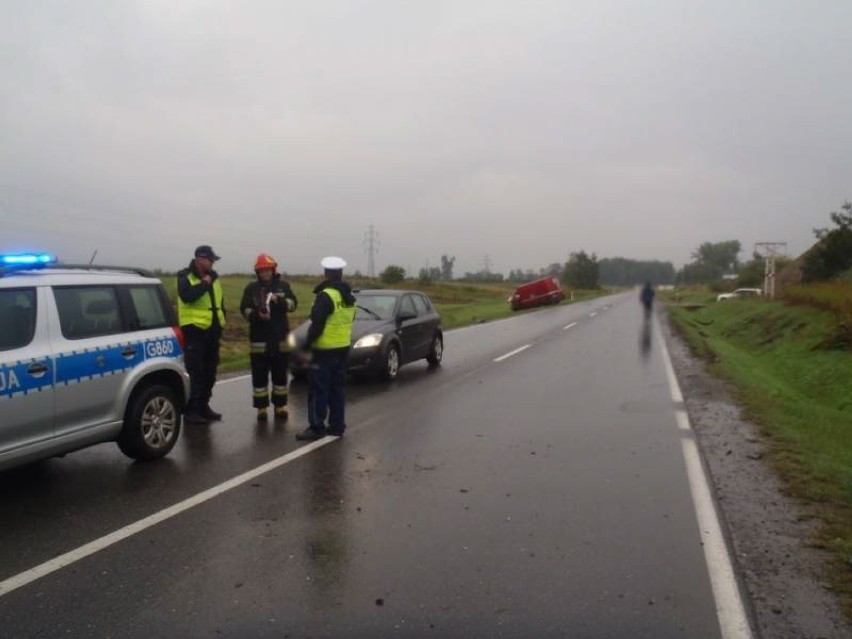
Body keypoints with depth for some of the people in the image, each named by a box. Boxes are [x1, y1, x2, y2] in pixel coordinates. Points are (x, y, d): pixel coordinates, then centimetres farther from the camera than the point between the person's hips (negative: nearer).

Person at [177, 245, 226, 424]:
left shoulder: (213, 276, 14)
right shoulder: (185, 277, -6)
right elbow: (187, 296, -26)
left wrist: (221, 321, 15)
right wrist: (204, 284, -18)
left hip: (212, 330, 7)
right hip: (194, 330, -7)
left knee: (209, 372, 11)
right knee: (195, 373, -8)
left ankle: (203, 406, 22)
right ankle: (191, 410, 0)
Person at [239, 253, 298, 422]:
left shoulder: (283, 285, 4)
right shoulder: (251, 288, 2)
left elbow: (293, 304, -7)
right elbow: (244, 309, -4)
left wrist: (279, 301, -26)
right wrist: (257, 315, -23)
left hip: (280, 338, 1)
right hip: (259, 338, -1)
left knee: (280, 375, 9)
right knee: (259, 376, 1)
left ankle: (280, 406, 19)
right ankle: (262, 408, 10)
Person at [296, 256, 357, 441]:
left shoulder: (326, 296, -16)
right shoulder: (349, 296, 9)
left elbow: (317, 324, -19)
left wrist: (307, 346, -13)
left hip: (324, 350, -8)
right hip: (343, 348, 8)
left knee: (318, 389, -2)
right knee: (337, 388, 13)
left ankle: (317, 427, 0)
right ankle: (337, 425, 16)